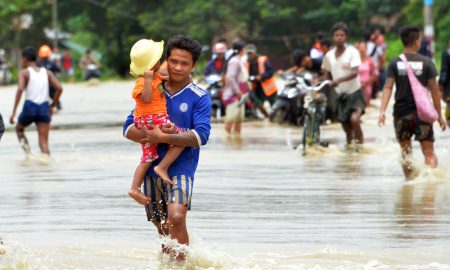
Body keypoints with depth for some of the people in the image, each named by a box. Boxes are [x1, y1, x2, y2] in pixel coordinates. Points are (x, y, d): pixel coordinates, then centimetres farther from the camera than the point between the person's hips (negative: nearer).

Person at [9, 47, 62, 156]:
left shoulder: (24, 73, 1)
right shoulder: (47, 72, 12)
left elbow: (20, 89, -16)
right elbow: (59, 88, 2)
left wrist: (14, 112, -17)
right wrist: (52, 106, 14)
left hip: (29, 106, -2)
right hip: (44, 108, 2)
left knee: (19, 129, 27)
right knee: (44, 142, 1)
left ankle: (27, 150, 1)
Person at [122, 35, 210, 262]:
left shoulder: (199, 97, -2)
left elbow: (201, 136, -14)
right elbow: (129, 128, 4)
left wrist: (164, 138, -22)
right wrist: (151, 134, -17)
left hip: (181, 168, -4)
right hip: (152, 167, 4)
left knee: (176, 218, -26)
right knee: (163, 229, 13)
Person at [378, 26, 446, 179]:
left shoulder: (395, 64, 0)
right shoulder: (426, 63, -4)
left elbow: (388, 88, -10)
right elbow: (434, 90, -3)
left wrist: (382, 111, -14)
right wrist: (439, 116, 4)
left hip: (401, 112, 2)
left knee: (405, 150, 17)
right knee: (429, 152, 0)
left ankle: (409, 178, 15)